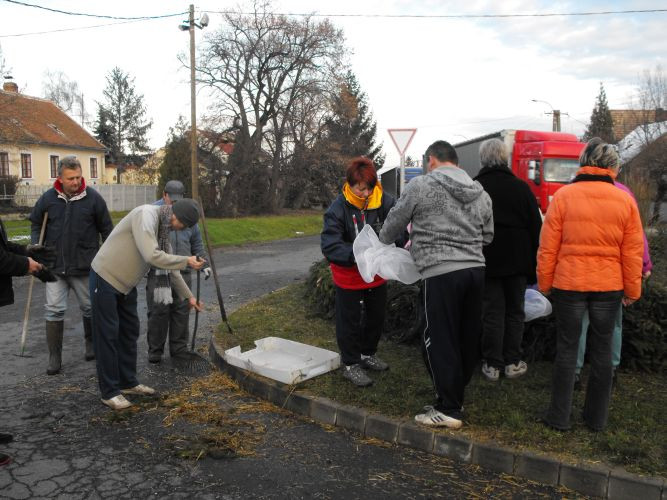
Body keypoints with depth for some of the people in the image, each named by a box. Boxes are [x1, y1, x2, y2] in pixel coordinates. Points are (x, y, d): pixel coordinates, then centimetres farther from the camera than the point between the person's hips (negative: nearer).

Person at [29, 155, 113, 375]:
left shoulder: (93, 198, -8)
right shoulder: (48, 198, -3)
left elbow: (106, 229, 0)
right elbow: (35, 223, 13)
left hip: (85, 266, -1)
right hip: (55, 266, 1)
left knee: (89, 307, 13)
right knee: (54, 310, -1)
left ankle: (91, 343, 36)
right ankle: (54, 357, 9)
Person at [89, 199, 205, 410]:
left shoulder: (163, 228, 6)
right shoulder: (146, 215, -22)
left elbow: (170, 266, 13)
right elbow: (152, 256, -33)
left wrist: (188, 296, 15)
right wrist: (187, 261, -23)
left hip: (125, 283, 9)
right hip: (105, 277, -9)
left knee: (130, 331, 13)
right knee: (108, 335, -3)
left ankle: (128, 382, 25)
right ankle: (109, 391, 6)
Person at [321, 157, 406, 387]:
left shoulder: (384, 202, -18)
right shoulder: (338, 208, -26)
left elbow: (399, 229, -18)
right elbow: (329, 245, -31)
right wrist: (356, 254, -47)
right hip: (349, 275, -4)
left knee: (376, 316, 21)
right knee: (350, 320, 8)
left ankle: (368, 354, 44)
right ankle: (350, 364, 26)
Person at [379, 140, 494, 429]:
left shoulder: (421, 186, -2)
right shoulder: (480, 192, 14)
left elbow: (395, 221, 6)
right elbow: (488, 236, 18)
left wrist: (382, 243, 26)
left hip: (441, 273, -6)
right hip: (476, 268, 7)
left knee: (440, 341, 2)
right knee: (468, 339, 14)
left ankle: (449, 410, 9)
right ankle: (456, 397, 29)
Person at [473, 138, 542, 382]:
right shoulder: (521, 188, -2)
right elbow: (536, 228, 2)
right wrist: (534, 265, 9)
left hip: (486, 261, -1)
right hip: (517, 261, 1)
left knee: (492, 312, 5)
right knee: (514, 311, 11)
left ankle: (492, 364, 9)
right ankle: (513, 362, 16)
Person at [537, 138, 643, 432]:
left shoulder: (563, 196, -5)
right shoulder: (625, 200, 0)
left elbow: (548, 246, -5)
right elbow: (632, 252, 2)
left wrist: (545, 283, 5)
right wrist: (632, 290, 11)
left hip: (569, 284, -1)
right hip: (609, 286, 2)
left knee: (567, 349, 8)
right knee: (602, 350, 12)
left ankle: (559, 417, 14)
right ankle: (597, 418, 23)